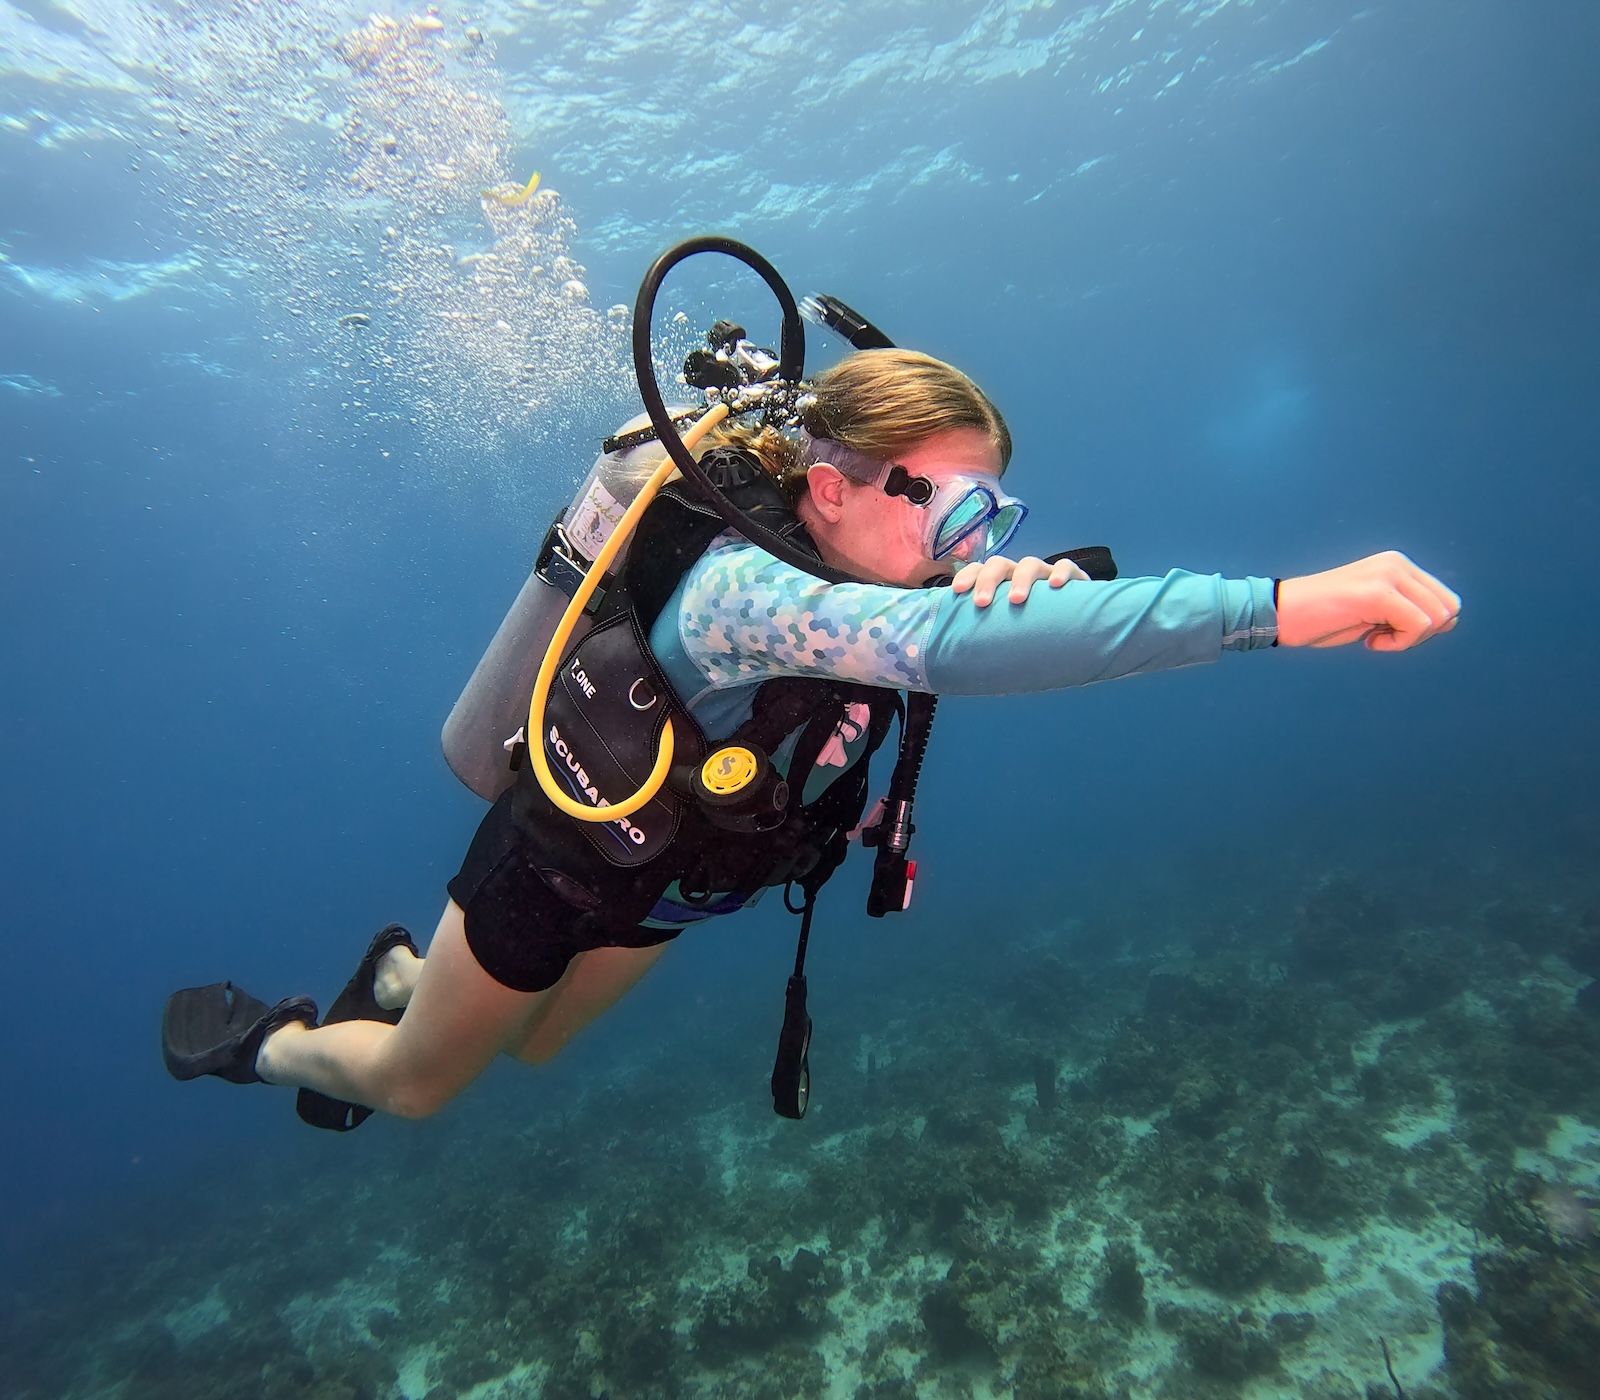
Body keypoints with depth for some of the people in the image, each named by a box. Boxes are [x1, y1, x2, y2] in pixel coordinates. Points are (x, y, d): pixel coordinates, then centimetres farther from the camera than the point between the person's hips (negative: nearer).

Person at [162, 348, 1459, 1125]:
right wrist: (1274, 604, -61)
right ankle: (263, 1038, 49)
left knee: (530, 1050, 31)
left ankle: (400, 967, 58)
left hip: (660, 882, 7)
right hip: (553, 864, -6)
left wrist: (1036, 577, -44)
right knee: (413, 1088, 18)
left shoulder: (878, 576, -16)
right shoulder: (735, 587, -41)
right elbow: (941, 644, -57)